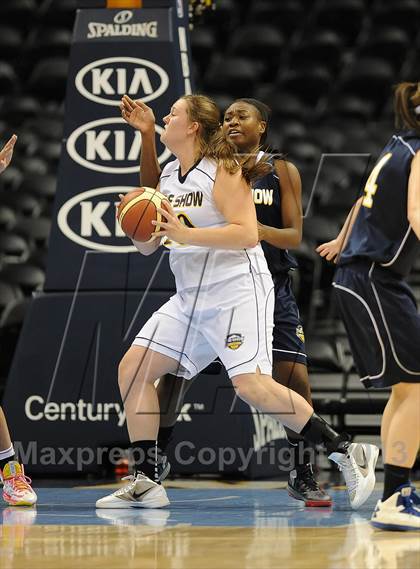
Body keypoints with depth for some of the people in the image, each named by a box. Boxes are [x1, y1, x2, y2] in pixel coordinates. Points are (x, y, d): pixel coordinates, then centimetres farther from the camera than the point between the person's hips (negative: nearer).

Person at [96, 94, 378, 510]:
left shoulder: (223, 169, -10)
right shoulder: (168, 175, 13)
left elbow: (247, 234, -20)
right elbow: (148, 246, 17)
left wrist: (186, 234, -26)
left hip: (237, 291, -8)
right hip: (190, 298, 8)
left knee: (251, 385, -22)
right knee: (132, 369, 0)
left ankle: (346, 453, -13)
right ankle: (145, 482, 5)